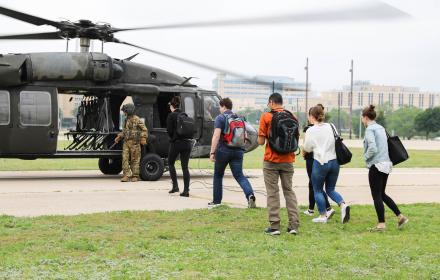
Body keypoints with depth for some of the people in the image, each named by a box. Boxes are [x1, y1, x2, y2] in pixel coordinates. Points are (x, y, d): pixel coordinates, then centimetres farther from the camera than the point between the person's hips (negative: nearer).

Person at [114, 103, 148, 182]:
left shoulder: (137, 119, -8)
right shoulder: (126, 120, 15)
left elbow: (144, 129, -9)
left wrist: (143, 138, -19)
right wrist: (119, 137, 16)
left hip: (134, 142, -6)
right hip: (126, 142, 7)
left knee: (135, 160, 0)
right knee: (125, 158, -3)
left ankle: (135, 176, 7)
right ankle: (126, 175, -2)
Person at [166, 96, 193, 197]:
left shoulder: (171, 115, -7)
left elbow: (169, 130, -9)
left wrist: (172, 138, 9)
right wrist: (187, 138, 13)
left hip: (176, 143, -4)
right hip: (187, 142, 4)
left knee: (170, 163, 17)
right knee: (185, 166, 5)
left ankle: (175, 186, 9)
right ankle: (186, 190, 0)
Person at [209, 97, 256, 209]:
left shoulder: (220, 118, -7)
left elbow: (216, 136, -17)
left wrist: (212, 152, -16)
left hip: (223, 150, -4)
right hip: (238, 151, 4)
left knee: (218, 175, 13)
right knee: (239, 175, 0)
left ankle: (216, 201, 19)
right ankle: (250, 194, -26)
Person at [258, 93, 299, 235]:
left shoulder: (266, 117, -8)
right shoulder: (292, 117, 3)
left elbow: (261, 141, -8)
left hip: (271, 160, -3)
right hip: (288, 160, 3)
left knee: (273, 193, 3)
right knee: (289, 190, 12)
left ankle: (274, 226, 2)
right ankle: (294, 225, 6)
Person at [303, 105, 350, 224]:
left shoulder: (311, 131, -7)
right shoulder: (329, 127, 6)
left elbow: (307, 148, 1)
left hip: (320, 162, -5)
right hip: (334, 161, 5)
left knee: (318, 190, 11)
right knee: (330, 189, 16)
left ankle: (323, 216, 12)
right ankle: (343, 204, -8)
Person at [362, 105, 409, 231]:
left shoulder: (370, 129, -12)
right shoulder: (381, 128, 14)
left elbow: (372, 148, -23)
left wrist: (366, 157, -6)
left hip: (376, 165, -9)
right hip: (386, 164, 9)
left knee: (377, 196, 0)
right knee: (382, 194, 17)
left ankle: (381, 224, 3)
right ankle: (400, 216, 12)